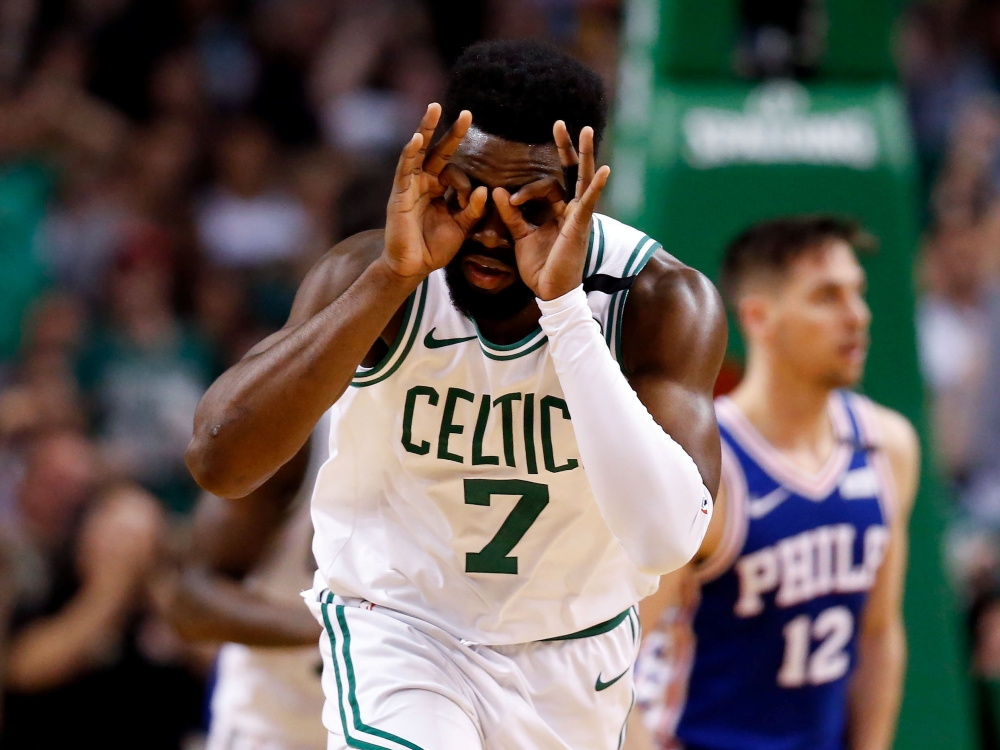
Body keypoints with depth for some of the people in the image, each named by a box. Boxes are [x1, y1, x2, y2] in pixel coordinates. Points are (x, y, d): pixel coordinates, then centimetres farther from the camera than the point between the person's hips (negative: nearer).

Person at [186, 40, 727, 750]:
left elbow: (666, 538, -36)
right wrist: (392, 279, -38)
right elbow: (219, 461, -33)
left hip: (571, 653, 2)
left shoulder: (662, 301, -21)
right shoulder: (373, 273, -19)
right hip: (396, 624, -2)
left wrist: (565, 305, -39)